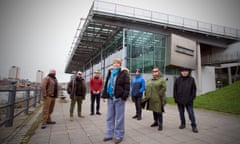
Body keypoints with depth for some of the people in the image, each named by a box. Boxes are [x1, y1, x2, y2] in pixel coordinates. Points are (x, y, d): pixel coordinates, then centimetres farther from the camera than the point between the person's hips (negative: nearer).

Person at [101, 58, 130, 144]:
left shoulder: (124, 72, -5)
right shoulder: (110, 72, 14)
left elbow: (127, 85, -11)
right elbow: (106, 84, 18)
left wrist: (124, 96, -18)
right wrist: (104, 95, 13)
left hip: (119, 98, -6)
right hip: (110, 98, 7)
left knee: (119, 118, 3)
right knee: (109, 117, 14)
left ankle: (119, 136, 17)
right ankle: (109, 134, 28)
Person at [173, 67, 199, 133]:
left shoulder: (191, 79, 2)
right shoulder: (178, 80, 2)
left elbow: (194, 89, 4)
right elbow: (175, 89, 4)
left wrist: (192, 98, -3)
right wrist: (175, 98, -1)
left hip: (188, 100, -1)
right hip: (179, 100, 2)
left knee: (191, 113, 0)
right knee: (181, 113, 12)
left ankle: (194, 126, 11)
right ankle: (183, 124, 27)